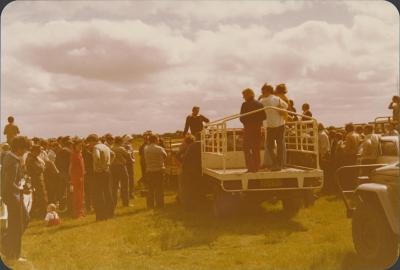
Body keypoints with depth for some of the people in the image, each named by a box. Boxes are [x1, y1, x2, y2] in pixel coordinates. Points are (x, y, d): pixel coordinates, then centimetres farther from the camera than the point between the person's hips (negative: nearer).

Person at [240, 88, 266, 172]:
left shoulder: (245, 105, -11)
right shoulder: (260, 104, 5)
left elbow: (241, 118, -11)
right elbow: (264, 116, 6)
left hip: (248, 128, -5)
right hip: (258, 128, 6)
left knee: (247, 148, 3)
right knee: (256, 149, 14)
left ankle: (250, 167, -4)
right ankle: (256, 167, 16)